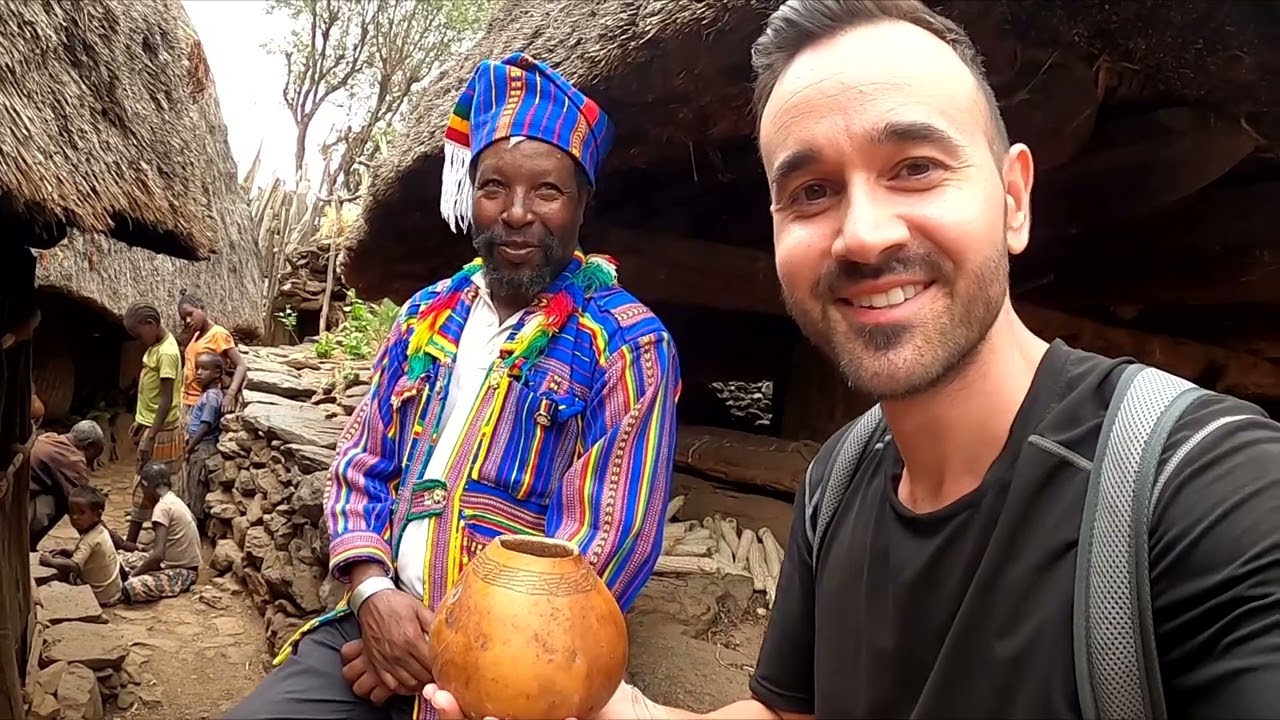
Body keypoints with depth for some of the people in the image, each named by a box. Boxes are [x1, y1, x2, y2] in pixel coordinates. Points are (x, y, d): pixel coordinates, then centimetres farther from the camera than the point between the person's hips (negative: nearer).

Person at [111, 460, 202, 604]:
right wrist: (133, 546, 14)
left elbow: (158, 554, -26)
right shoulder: (173, 500, 9)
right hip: (173, 563, 9)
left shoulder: (162, 506, -20)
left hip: (182, 571, -9)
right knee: (122, 558, 11)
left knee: (131, 588, -29)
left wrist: (132, 574, -15)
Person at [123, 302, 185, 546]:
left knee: (146, 487, 0)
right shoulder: (156, 346, 7)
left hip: (160, 431, -9)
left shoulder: (166, 353, -22)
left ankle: (130, 543, 8)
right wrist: (140, 422, 21)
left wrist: (150, 437, -24)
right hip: (151, 425, 9)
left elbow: (166, 400, -24)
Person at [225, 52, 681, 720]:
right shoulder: (426, 316, 9)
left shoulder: (626, 344, -9)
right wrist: (372, 590, -7)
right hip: (375, 622, 5)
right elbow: (361, 464, 12)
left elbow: (612, 544, -15)